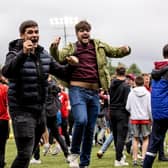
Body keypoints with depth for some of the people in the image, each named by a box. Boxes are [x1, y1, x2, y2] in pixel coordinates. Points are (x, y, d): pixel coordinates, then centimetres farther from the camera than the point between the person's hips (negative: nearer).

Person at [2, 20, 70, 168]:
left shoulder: (44, 55, 7)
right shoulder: (15, 53, -11)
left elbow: (62, 72, 12)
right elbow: (6, 72, -31)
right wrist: (23, 54, -43)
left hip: (40, 109, 7)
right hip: (22, 110, -7)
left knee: (29, 152, 17)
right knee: (24, 154, -15)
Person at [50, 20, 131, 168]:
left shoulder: (99, 46, 13)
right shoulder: (71, 48, 3)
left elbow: (115, 52, 19)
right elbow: (59, 58, -13)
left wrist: (125, 50, -3)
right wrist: (54, 47, -33)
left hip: (94, 92, 4)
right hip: (78, 90, -4)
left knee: (90, 129, 9)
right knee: (81, 120, -26)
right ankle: (74, 152, -2)